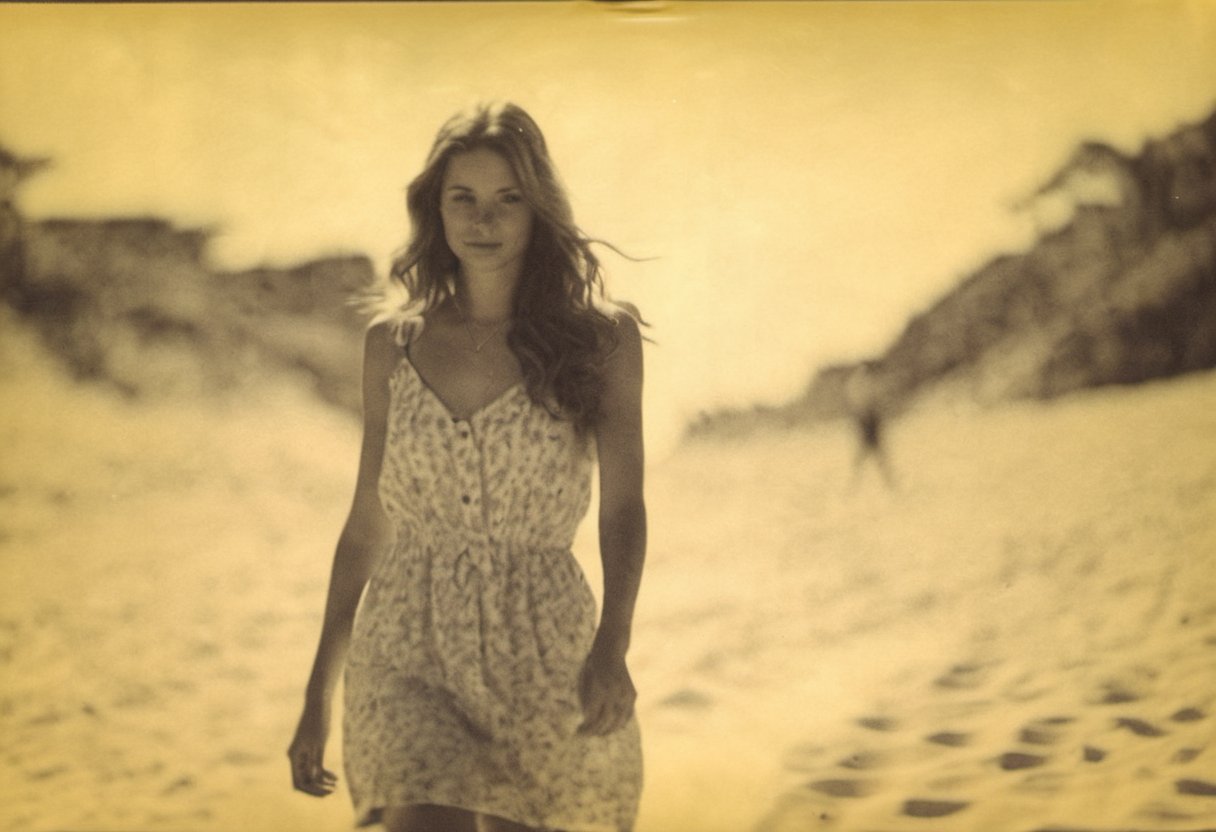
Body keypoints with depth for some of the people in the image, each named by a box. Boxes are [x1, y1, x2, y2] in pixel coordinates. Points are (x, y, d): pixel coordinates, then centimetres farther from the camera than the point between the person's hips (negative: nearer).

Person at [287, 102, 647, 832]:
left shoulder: (601, 339, -1)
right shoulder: (392, 345, 5)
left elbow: (623, 506, -9)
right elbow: (366, 525, 10)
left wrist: (612, 647, -26)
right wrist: (319, 696, 11)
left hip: (543, 659, -1)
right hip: (408, 658, 1)